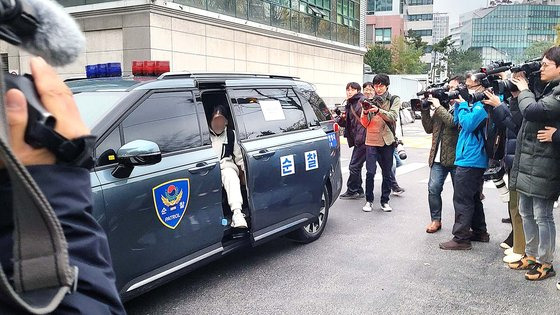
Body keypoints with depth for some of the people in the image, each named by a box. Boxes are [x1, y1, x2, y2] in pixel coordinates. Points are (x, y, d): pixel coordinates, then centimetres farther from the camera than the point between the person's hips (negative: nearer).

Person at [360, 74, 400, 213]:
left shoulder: (394, 100, 4)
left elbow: (393, 117, -14)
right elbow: (365, 124, 5)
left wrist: (378, 110, -30)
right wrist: (365, 113, -15)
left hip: (387, 141, 0)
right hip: (371, 141, 0)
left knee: (387, 173, 6)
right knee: (370, 172, -7)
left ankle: (385, 201, 17)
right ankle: (368, 200, 7)